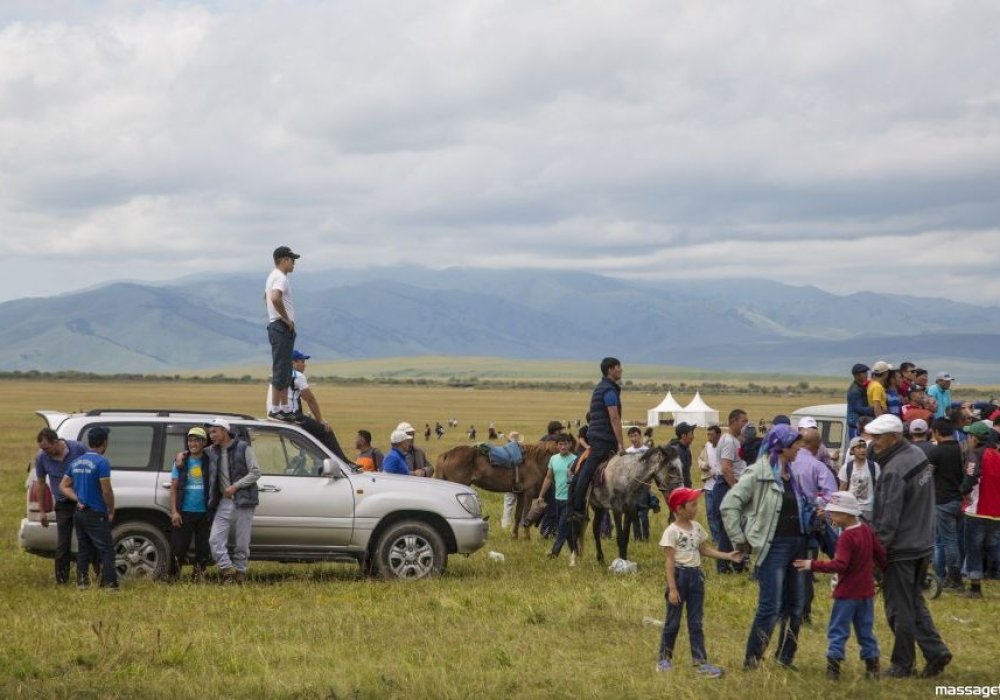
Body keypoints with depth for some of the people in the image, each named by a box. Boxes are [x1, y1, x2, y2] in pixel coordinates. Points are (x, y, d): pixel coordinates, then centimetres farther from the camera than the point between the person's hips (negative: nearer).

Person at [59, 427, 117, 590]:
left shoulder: (76, 462, 9)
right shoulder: (101, 462, -15)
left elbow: (64, 486, 13)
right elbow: (106, 491, -17)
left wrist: (77, 499, 4)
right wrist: (111, 511, -4)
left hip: (79, 513, 7)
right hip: (96, 515, -7)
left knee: (83, 550, 13)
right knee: (106, 550, -6)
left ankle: (82, 582, 12)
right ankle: (110, 584, -12)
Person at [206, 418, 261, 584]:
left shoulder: (243, 448, -3)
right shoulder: (212, 451, 11)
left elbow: (255, 472, -5)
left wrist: (235, 486, -13)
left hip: (242, 502, -4)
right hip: (223, 503, 4)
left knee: (242, 543, 0)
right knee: (215, 539, -10)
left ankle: (240, 572, 9)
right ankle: (228, 570, -8)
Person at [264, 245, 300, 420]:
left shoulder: (273, 277, 18)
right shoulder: (280, 278, -15)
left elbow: (266, 297, 34)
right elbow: (275, 298, -34)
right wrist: (286, 319, -22)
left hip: (277, 327, 11)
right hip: (282, 327, -11)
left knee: (285, 370, 14)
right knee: (281, 369, -9)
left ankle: (285, 407, 18)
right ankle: (276, 409, -9)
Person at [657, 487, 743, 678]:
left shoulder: (696, 527, 7)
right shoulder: (672, 532, -14)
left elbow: (704, 550, 15)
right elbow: (669, 561, -15)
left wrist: (728, 556, 5)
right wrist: (672, 588, -19)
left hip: (696, 576, 6)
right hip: (679, 575, -6)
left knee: (696, 622, 8)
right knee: (673, 621, 5)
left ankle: (700, 661, 9)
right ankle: (665, 658, 19)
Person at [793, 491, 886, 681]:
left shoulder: (846, 537, -18)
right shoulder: (867, 531, 4)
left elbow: (840, 565, -26)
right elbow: (881, 554, 11)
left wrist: (813, 565, -26)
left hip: (847, 593, -7)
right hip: (866, 591, 7)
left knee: (838, 630, -1)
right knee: (866, 630, 13)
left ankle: (833, 666, -5)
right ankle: (872, 667, 13)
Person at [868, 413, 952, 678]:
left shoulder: (894, 471, -23)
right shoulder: (918, 455, 5)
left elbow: (889, 519, -22)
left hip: (900, 550, -9)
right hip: (923, 545, 9)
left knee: (899, 609, 3)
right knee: (915, 602, 19)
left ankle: (902, 664, 11)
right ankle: (936, 651, 12)